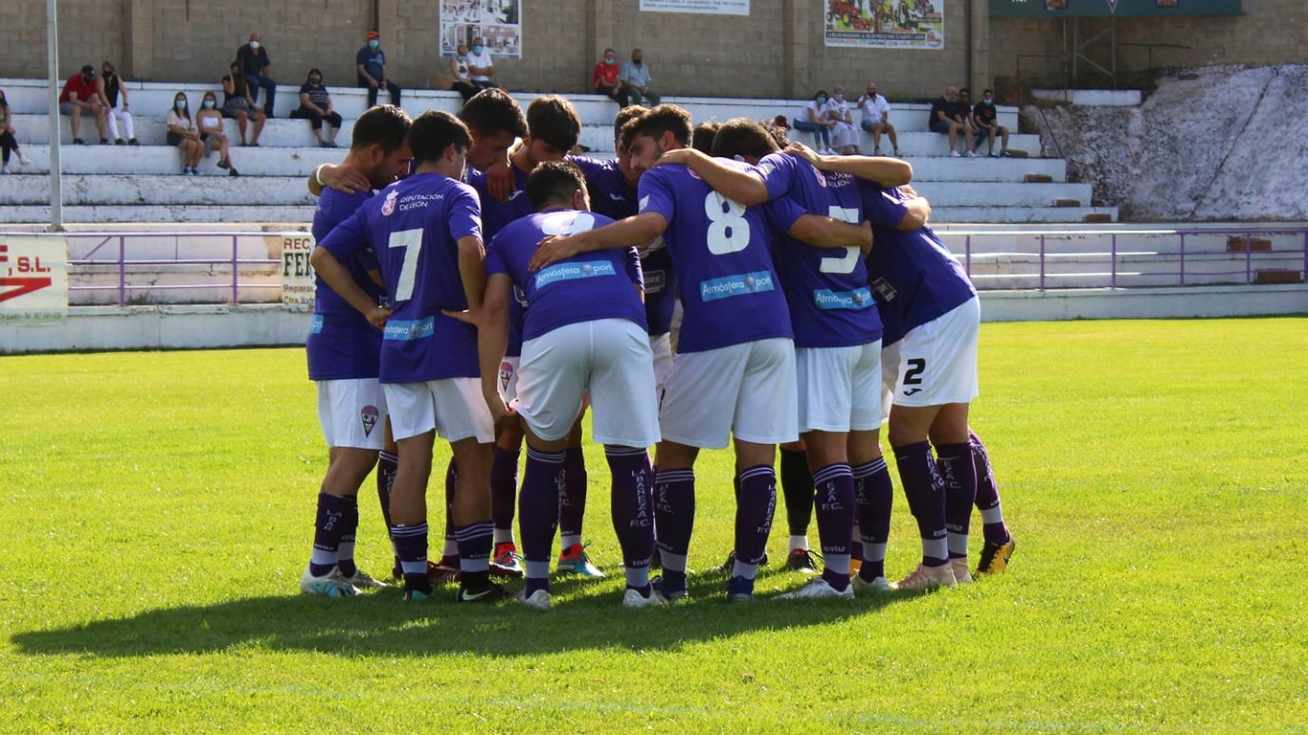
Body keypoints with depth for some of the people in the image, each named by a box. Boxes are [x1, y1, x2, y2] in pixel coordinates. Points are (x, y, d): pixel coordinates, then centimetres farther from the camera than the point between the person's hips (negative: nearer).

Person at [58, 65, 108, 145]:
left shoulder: (92, 81, -3)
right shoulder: (74, 80, -24)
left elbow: (95, 98, -2)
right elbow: (73, 100, -31)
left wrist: (99, 104, -26)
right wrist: (88, 105, -40)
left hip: (82, 105, 7)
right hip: (66, 103, -7)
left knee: (101, 110, -13)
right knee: (77, 108, -40)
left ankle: (103, 138, -15)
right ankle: (76, 139, -44)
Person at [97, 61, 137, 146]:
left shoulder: (117, 79, 7)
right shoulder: (101, 79, -9)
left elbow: (124, 91, 1)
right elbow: (102, 93, -22)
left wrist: (125, 105, -14)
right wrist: (108, 106, -34)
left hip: (113, 108, 5)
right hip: (102, 107, -5)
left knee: (127, 115, -17)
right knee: (111, 115, -35)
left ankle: (131, 139, -22)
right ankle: (117, 139, -41)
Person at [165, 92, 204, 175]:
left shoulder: (187, 115, 21)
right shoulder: (172, 113, 1)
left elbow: (192, 128, 12)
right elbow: (173, 128, -12)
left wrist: (195, 133, -12)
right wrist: (187, 132, -20)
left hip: (187, 136, 6)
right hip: (175, 137, -6)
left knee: (201, 144, -24)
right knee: (192, 144, -34)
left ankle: (194, 167, -19)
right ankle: (186, 167, -22)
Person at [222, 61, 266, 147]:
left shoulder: (244, 81, 20)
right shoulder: (226, 79, 5)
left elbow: (248, 97, 19)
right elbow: (231, 91, -13)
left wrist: (255, 107, 3)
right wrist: (231, 76, -8)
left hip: (244, 106, 6)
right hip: (231, 107, -6)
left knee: (262, 116, -17)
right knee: (243, 114, -40)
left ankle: (253, 141, -23)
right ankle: (243, 141, -29)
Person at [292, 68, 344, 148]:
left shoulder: (322, 88, 23)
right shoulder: (306, 87, 5)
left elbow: (329, 100, 17)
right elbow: (305, 101, -9)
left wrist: (329, 109, -7)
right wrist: (318, 109, -20)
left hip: (324, 111, 6)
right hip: (309, 110, -6)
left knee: (337, 117, -20)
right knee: (317, 116, -40)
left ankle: (332, 140, -25)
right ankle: (322, 141, -44)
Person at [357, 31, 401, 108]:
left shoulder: (381, 53, 14)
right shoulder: (363, 52, -2)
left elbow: (383, 69, 11)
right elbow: (360, 68, -11)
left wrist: (384, 80, -9)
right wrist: (371, 79, -24)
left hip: (379, 80, 6)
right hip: (366, 81, -6)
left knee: (396, 88, -14)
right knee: (374, 87, -38)